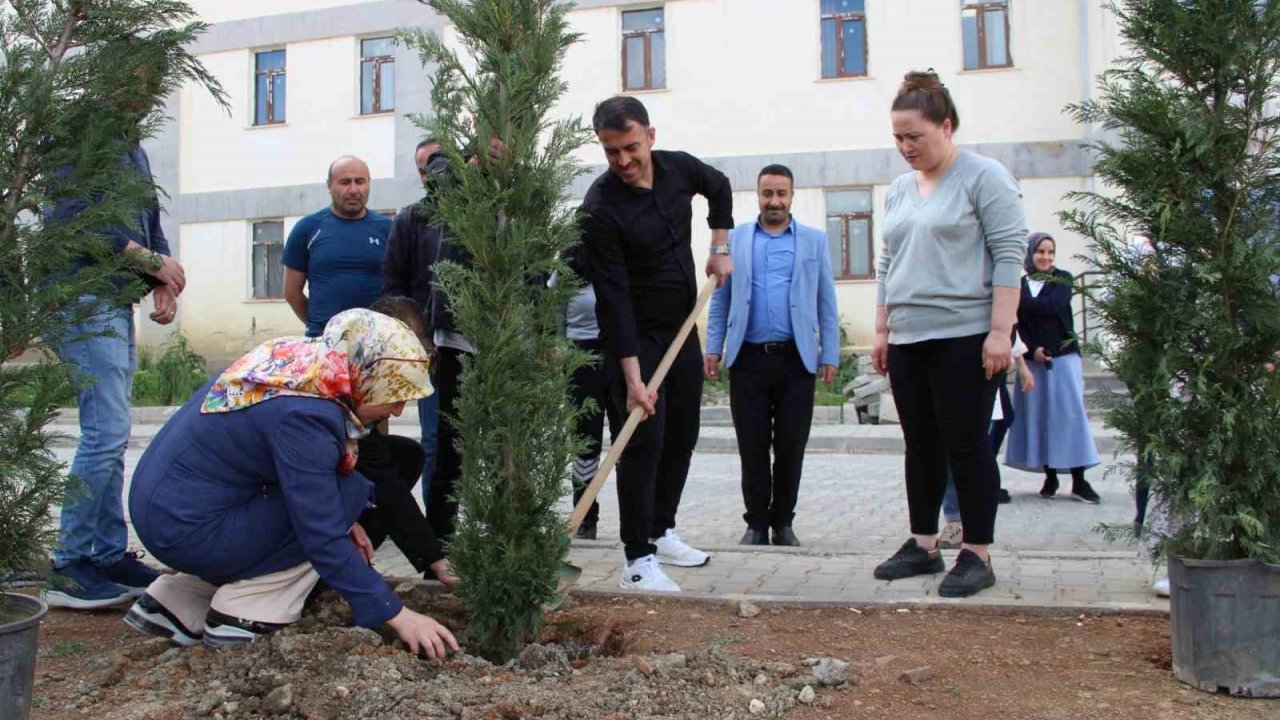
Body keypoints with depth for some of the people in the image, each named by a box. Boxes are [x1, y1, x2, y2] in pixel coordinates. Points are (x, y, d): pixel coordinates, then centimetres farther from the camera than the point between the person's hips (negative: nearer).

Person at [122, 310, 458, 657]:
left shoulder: (299, 360, 0)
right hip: (185, 531, -9)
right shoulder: (303, 415, -26)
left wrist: (342, 522, 11)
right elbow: (324, 539, -25)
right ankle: (244, 613, -7)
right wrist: (396, 615, -21)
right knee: (349, 494, -11)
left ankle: (178, 601, 15)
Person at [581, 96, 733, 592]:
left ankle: (661, 531, 26)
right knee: (644, 440, -11)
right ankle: (638, 557, -4)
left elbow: (719, 186, 20)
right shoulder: (600, 209, -22)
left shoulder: (678, 168, -5)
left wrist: (720, 246, 9)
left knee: (682, 436, 12)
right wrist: (632, 377, -27)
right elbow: (613, 297, -24)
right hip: (634, 336, -6)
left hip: (682, 327, 7)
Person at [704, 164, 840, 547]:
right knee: (752, 447, 3)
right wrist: (713, 348, 1)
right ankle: (756, 522, 14)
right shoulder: (735, 239, 10)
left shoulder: (814, 240, 9)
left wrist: (830, 355, 0)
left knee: (791, 447, 4)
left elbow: (826, 303, 6)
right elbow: (720, 299, 9)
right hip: (748, 358, 0)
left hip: (796, 359, 0)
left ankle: (782, 521, 17)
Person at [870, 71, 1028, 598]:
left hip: (964, 335, -7)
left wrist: (1000, 331, -16)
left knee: (966, 445, -3)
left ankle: (976, 555, 6)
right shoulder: (899, 190, 16)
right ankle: (923, 545, 21)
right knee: (921, 446, 11)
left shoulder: (983, 177, -4)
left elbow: (1009, 255, -10)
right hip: (907, 339, 7)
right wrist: (881, 330, 15)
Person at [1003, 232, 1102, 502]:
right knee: (1039, 416, 1)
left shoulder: (1062, 279, 4)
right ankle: (1050, 476, 8)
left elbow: (1051, 307, -15)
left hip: (1063, 356, -1)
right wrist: (1032, 349, -13)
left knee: (1070, 414, -4)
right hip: (1033, 358, 2)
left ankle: (1079, 480, -3)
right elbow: (1017, 322, 0)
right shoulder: (1019, 283, 7)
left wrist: (1018, 300, -16)